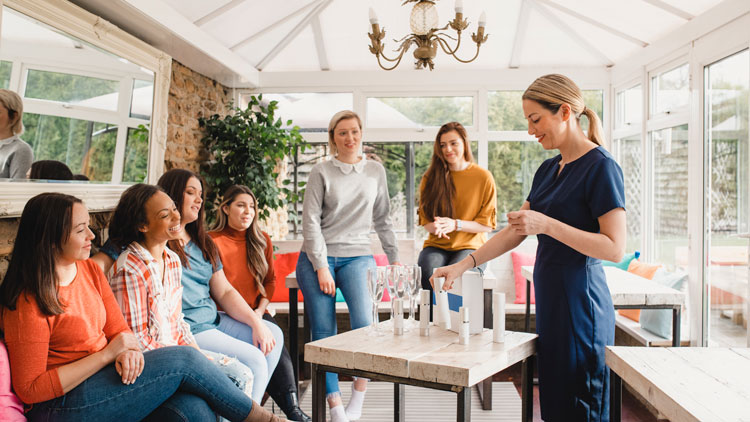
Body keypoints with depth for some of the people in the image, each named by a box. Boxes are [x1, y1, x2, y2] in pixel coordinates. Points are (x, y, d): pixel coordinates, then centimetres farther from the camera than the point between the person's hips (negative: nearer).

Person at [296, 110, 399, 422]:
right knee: (324, 333, -5)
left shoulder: (375, 171, 10)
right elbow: (310, 221, -4)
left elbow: (382, 219, 17)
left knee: (365, 324, -19)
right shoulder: (321, 172, 1)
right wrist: (321, 267, -10)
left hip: (357, 255, 1)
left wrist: (394, 257, 14)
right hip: (318, 257, -1)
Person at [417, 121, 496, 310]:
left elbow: (487, 224, 0)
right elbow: (424, 218, 11)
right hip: (437, 245, 2)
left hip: (470, 245, -2)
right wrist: (435, 227, -13)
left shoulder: (484, 177, 2)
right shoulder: (431, 177, 10)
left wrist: (455, 224, -16)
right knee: (427, 274, -32)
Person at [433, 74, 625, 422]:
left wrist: (547, 224, -21)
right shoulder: (548, 170, 14)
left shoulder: (601, 167, -10)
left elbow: (615, 248, -16)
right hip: (549, 301, 8)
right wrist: (464, 265, 7)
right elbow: (514, 231, 15)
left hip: (579, 304, -8)